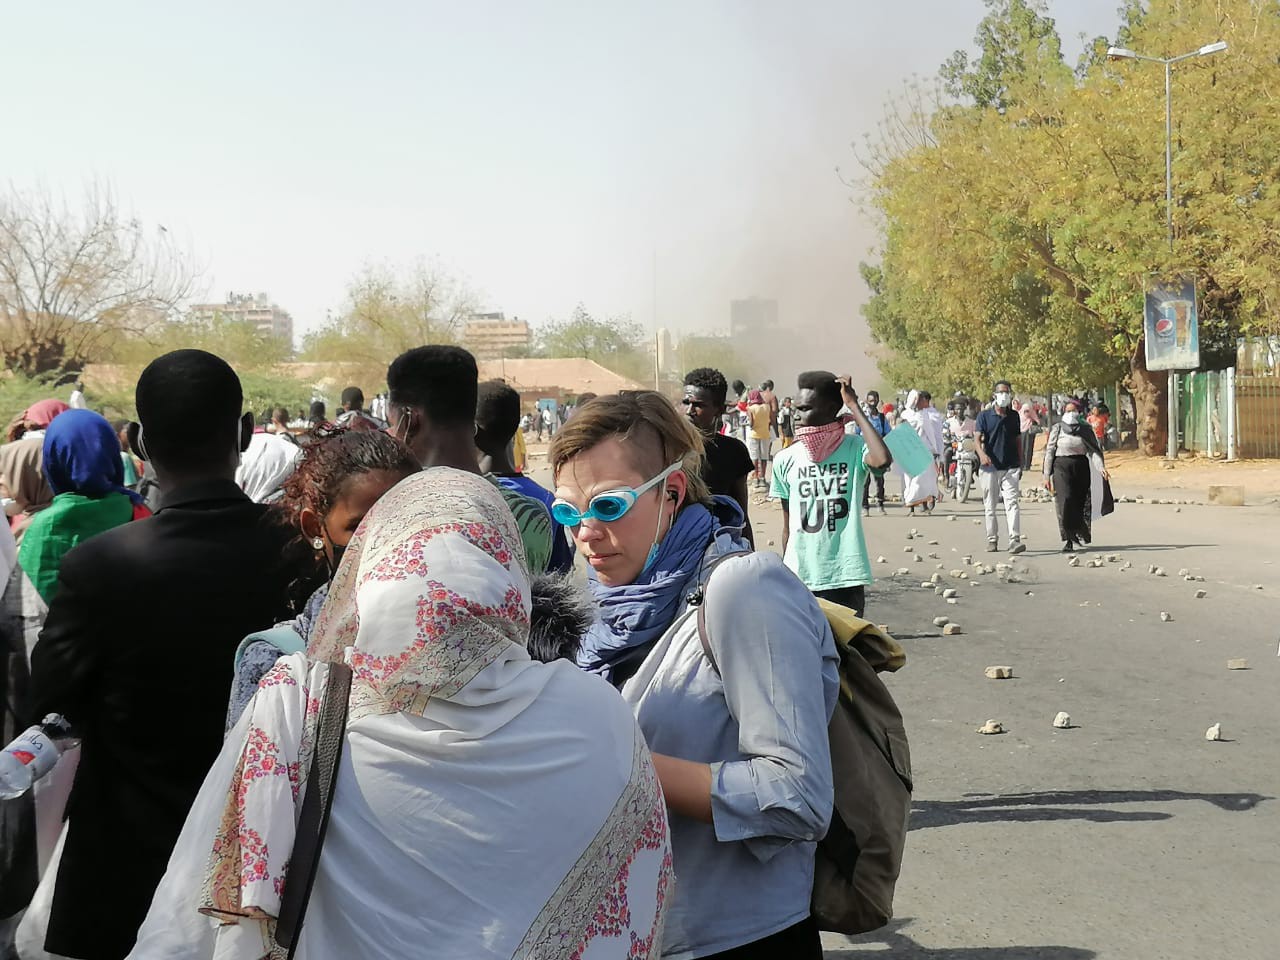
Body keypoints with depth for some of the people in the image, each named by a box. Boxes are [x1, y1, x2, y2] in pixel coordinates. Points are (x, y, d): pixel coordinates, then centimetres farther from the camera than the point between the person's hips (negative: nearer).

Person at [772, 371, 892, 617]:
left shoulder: (854, 449, -5)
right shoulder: (786, 459, 2)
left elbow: (882, 460, -29)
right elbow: (789, 525, 10)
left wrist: (854, 407, -19)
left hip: (845, 578, -2)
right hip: (799, 578, 2)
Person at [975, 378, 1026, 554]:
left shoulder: (1014, 416, 12)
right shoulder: (984, 416, 2)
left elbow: (1018, 440, 17)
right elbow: (978, 438, -6)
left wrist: (1020, 464, 15)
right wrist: (981, 454, -27)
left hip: (1010, 467, 1)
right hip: (990, 467, -1)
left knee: (1012, 503, -11)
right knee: (990, 506, 6)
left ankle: (1015, 540, -17)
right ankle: (992, 540, 16)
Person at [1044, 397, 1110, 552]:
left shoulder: (1086, 430, 8)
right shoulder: (1057, 429, 3)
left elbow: (1094, 450, 0)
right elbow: (1049, 452, 3)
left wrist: (1101, 467, -17)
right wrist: (1047, 476, -1)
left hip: (1081, 467, 3)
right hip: (1062, 466, -3)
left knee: (1081, 503, 4)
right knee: (1066, 499, -17)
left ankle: (1078, 533, 25)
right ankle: (1068, 540, -15)